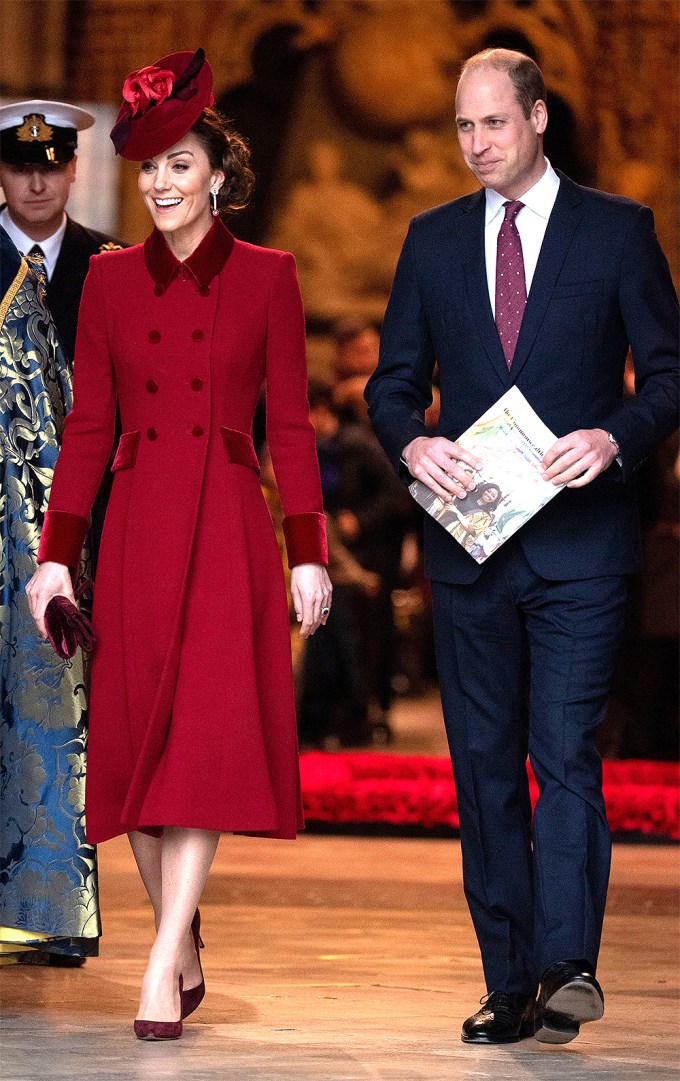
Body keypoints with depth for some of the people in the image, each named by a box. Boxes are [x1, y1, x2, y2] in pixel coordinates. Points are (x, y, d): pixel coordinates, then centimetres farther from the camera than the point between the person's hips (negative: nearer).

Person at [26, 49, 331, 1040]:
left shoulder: (266, 277, 3)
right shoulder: (111, 279, 8)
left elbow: (292, 424, 2)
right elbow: (87, 426, 7)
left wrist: (308, 551, -4)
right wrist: (56, 551, 1)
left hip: (229, 529, -3)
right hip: (137, 529, 3)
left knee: (206, 738, -11)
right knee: (138, 741, 3)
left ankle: (163, 970, -12)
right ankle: (185, 953, 16)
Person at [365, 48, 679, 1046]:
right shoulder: (433, 239, 12)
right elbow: (393, 382, 13)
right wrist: (412, 444, -9)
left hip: (578, 541, -4)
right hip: (469, 541, 4)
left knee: (566, 754, -13)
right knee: (484, 768, 6)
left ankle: (567, 966, -15)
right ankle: (510, 984, 11)